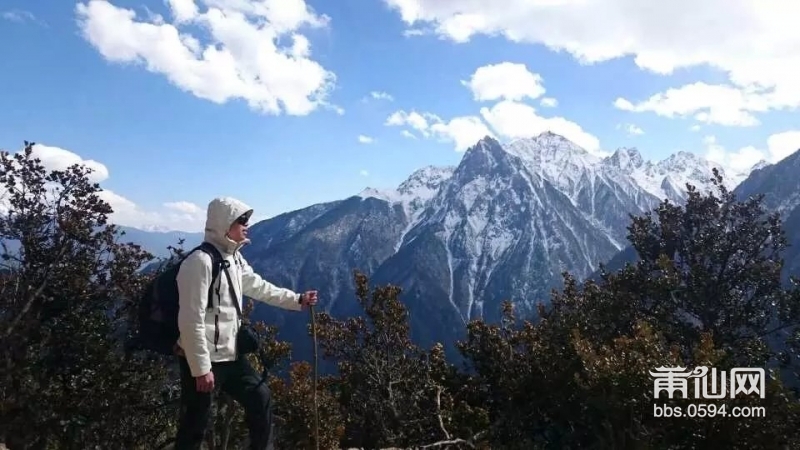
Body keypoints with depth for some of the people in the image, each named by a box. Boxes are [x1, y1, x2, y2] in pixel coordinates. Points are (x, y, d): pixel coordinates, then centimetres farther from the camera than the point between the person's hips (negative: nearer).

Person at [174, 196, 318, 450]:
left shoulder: (235, 259, 7)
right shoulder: (201, 261, -21)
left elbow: (259, 287, 21)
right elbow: (192, 321, -23)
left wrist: (298, 300, 20)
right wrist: (201, 368, -21)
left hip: (230, 355, 9)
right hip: (203, 359, -9)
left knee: (260, 398, 17)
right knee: (195, 424, 3)